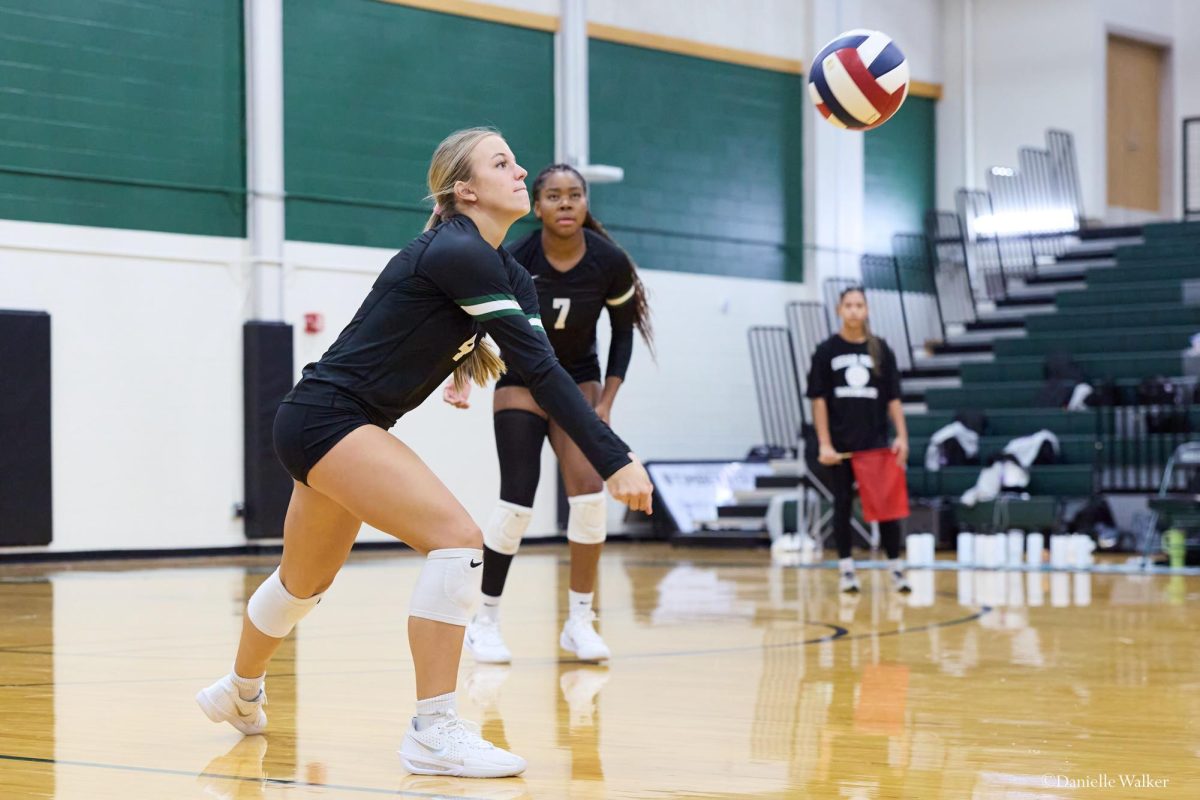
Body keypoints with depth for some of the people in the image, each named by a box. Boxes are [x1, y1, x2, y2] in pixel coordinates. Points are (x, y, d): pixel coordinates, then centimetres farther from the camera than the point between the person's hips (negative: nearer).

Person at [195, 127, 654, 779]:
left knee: (304, 580, 27)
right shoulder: (458, 253, -21)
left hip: (318, 426, 10)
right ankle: (433, 733, -19)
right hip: (328, 417, -10)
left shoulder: (507, 273, 9)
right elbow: (542, 370, -26)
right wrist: (615, 461, -29)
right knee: (457, 538, -22)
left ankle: (238, 694, 51)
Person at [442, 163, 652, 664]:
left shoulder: (610, 262, -16)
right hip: (521, 380, -2)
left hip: (578, 379, 2)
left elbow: (623, 331, -2)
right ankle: (486, 620, 6)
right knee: (517, 501, -10)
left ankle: (579, 620, -5)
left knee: (589, 490, -16)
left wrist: (607, 402, -8)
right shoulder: (514, 261, -22)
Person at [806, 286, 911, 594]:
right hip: (840, 444, -1)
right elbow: (819, 400, -1)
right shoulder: (827, 351, 1)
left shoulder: (881, 350, 5)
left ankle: (897, 568, 5)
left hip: (876, 442, 1)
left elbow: (893, 398, 5)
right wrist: (824, 444, -8)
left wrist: (901, 436, -5)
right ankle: (846, 570, 12)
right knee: (843, 505, 5)